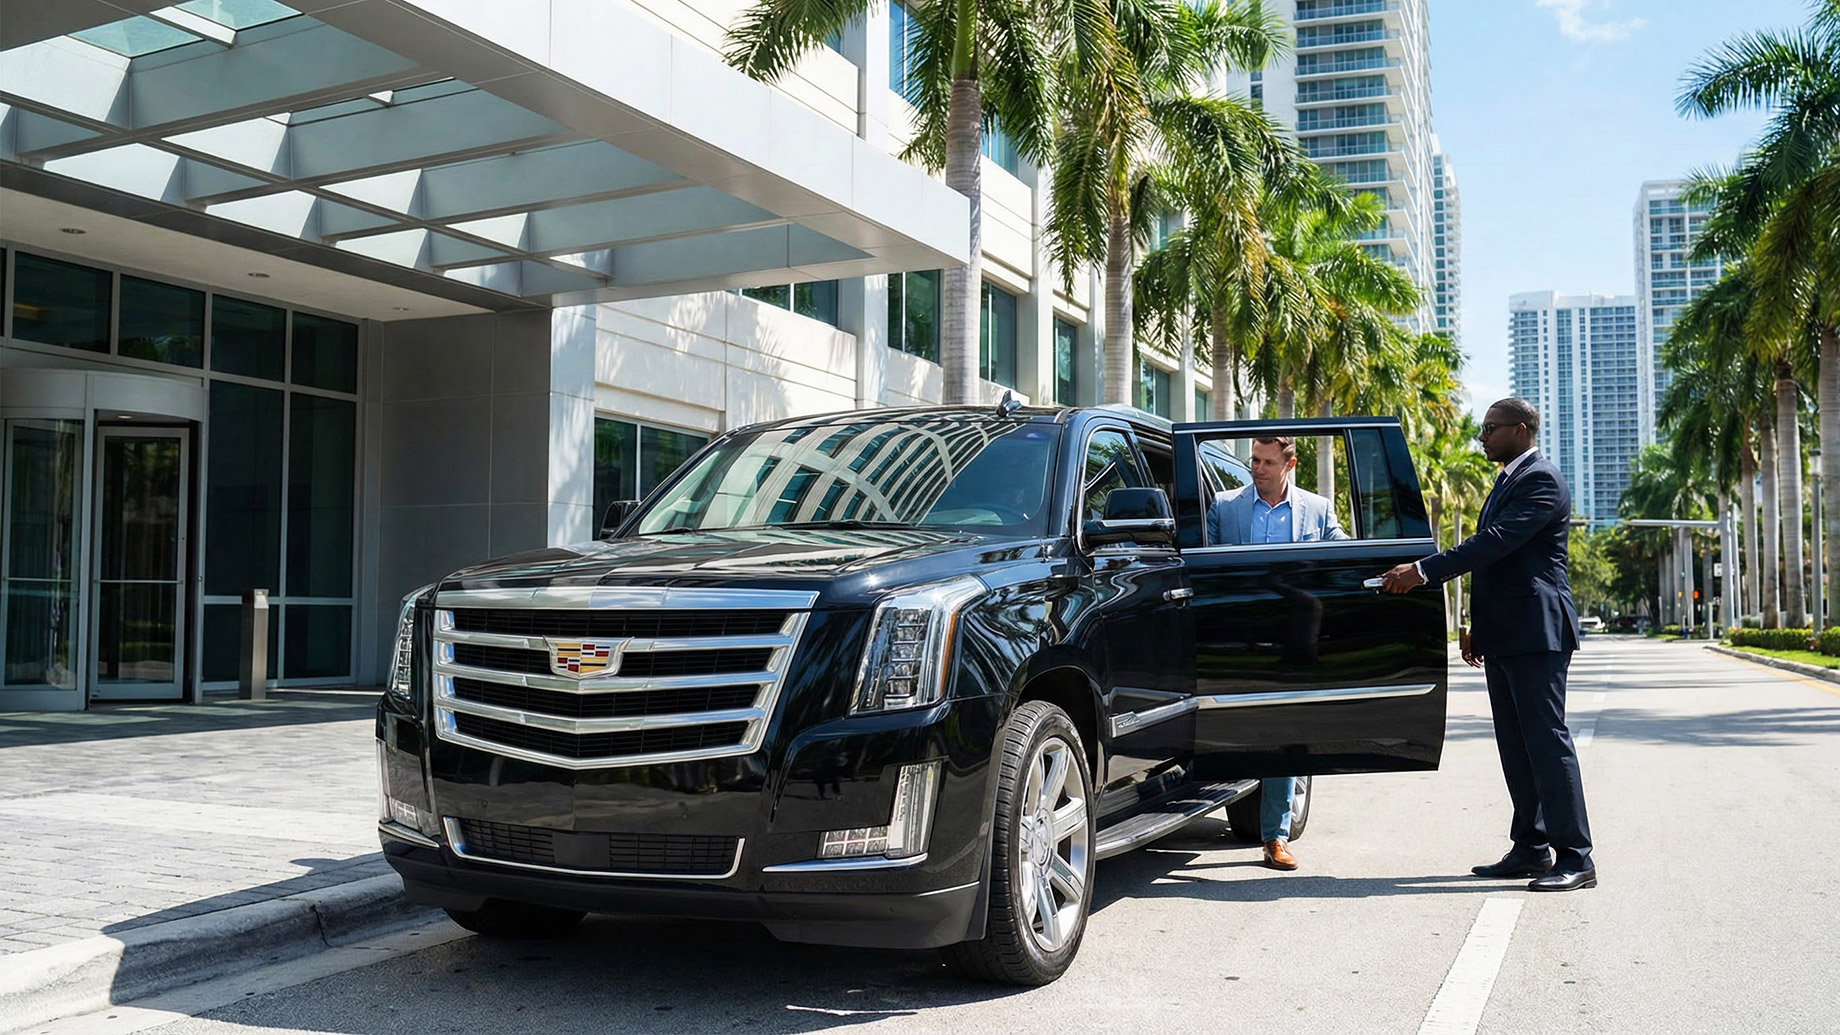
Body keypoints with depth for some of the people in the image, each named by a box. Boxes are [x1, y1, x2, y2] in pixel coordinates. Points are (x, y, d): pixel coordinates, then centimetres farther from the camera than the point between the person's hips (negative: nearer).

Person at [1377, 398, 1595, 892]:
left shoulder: (1542, 481, -10)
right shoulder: (1507, 481, 21)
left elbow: (1496, 542, -22)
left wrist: (1423, 570, -25)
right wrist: (1476, 626, 21)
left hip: (1536, 634, -10)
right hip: (1502, 638, 10)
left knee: (1547, 741, -9)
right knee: (1516, 749, 11)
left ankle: (1576, 858, -4)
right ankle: (1530, 849, 18)